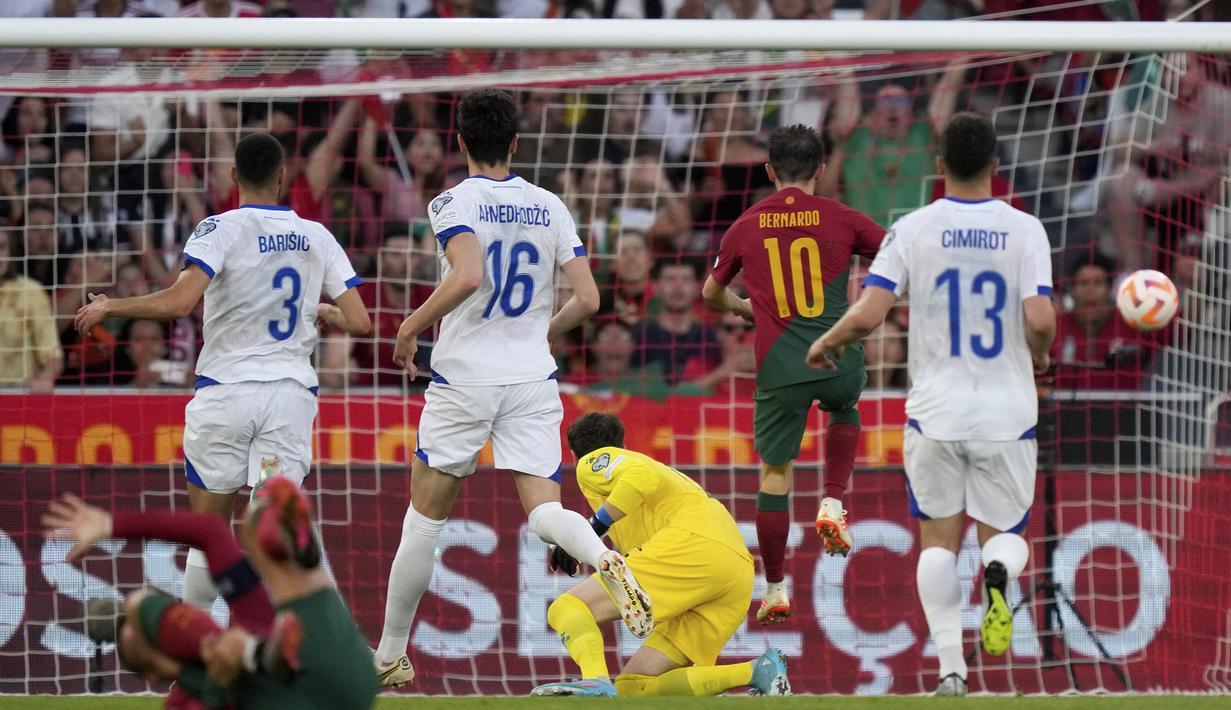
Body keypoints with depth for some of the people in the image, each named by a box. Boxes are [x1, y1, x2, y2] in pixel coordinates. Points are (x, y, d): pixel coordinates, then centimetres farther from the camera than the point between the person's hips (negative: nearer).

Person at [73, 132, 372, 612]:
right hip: (291, 392, 2)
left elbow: (179, 302, -20)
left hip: (225, 391, -2)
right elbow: (359, 322, 3)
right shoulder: (318, 238, 6)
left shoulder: (222, 229, -6)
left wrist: (109, 307, -5)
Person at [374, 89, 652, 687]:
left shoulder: (453, 202, -7)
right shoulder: (549, 207, 7)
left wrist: (413, 326, -11)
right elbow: (587, 300, 2)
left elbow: (468, 276, -25)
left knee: (425, 518, 9)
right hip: (532, 380, 3)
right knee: (544, 511, -4)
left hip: (462, 379, -3)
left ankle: (390, 656, 17)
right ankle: (606, 560, -38)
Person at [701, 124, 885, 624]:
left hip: (779, 371, 0)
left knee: (774, 473, 10)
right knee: (845, 407, 34)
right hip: (838, 359, 0)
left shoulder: (746, 226, 6)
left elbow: (711, 293, 22)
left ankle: (776, 590, 13)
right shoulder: (839, 219, 1)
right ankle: (832, 506, 15)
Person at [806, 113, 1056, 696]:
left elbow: (866, 315, -11)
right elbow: (1040, 321, -14)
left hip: (936, 411, 0)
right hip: (1006, 412, 0)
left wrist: (824, 344, 10)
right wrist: (1038, 357, 9)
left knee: (938, 539, 12)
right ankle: (998, 574, -23)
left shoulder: (912, 229, -4)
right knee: (1005, 533, 14)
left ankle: (951, 666, 0)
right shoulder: (1024, 230, -4)